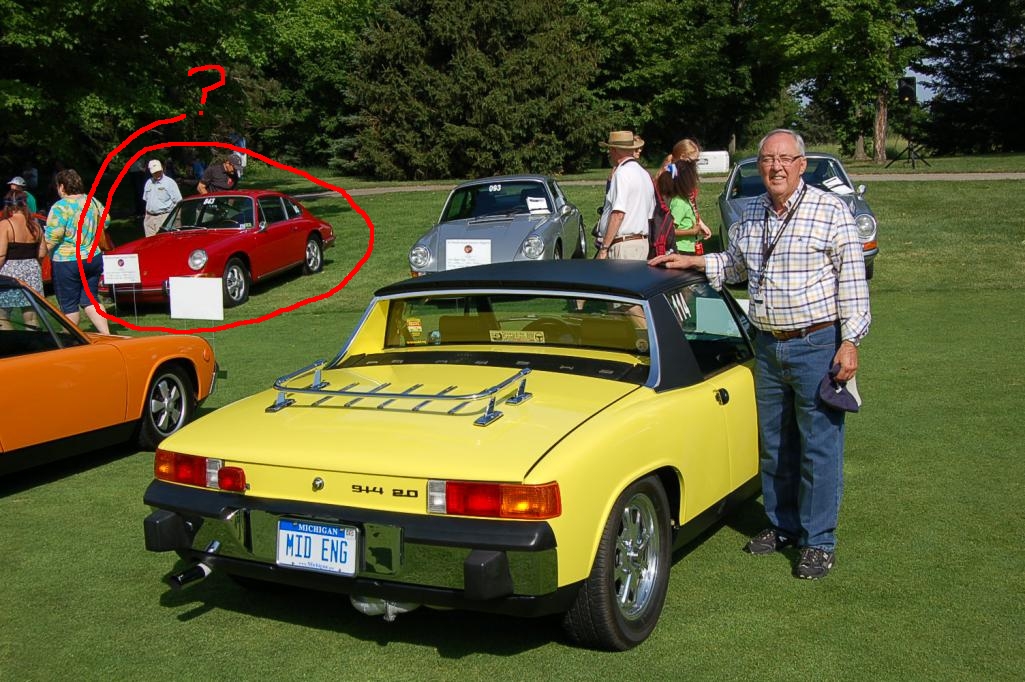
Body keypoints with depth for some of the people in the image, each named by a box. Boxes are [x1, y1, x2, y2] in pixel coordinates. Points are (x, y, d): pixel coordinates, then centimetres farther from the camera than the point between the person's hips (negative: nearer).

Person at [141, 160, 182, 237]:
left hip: (164, 217, -6)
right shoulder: (148, 183, 15)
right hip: (150, 217, 6)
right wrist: (147, 215, 18)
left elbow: (178, 201, -7)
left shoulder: (169, 182, -5)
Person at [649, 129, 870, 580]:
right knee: (773, 443, 15)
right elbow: (733, 266, 25)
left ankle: (818, 541, 11)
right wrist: (691, 262, 11)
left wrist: (850, 342, -14)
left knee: (819, 446, 0)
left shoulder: (830, 212, -9)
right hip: (767, 345, 6)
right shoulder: (750, 216, 8)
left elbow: (852, 282, -10)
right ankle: (782, 525, 30)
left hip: (817, 344, -6)